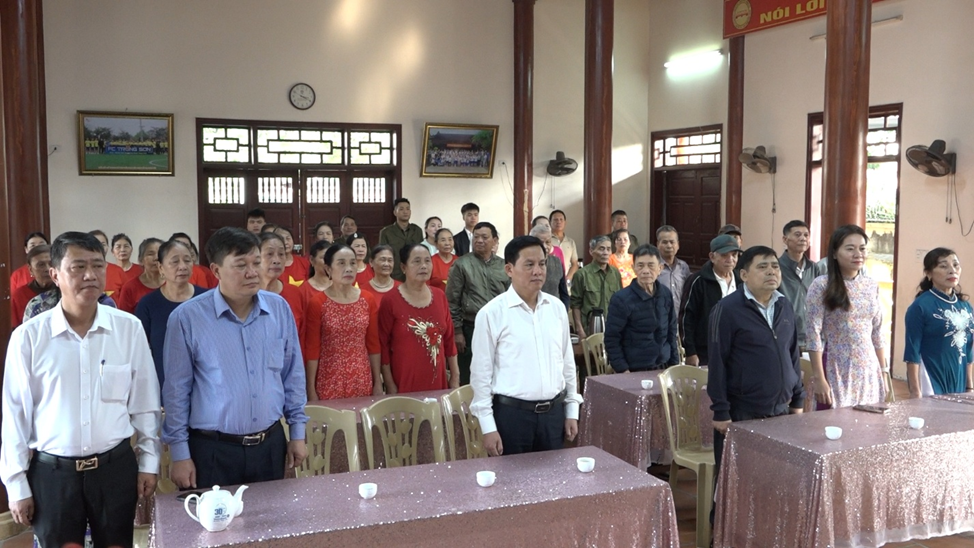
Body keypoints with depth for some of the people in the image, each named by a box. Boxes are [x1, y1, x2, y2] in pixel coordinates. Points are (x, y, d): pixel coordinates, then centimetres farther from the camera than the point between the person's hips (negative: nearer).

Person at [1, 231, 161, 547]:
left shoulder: (129, 329, -6)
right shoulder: (28, 337, -9)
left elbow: (145, 402, 2)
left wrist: (149, 462, 5)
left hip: (116, 466, 1)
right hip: (51, 472, -1)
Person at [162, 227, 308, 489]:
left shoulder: (279, 309, 0)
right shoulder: (187, 317, -10)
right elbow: (176, 390, -5)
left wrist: (298, 431, 9)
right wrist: (180, 453, -4)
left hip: (271, 445, 3)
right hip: (212, 450, -3)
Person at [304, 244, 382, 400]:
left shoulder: (368, 300, 2)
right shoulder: (317, 304, -7)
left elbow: (374, 344, 6)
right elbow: (312, 349, -5)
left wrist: (378, 382, 6)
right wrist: (311, 389, -6)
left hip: (362, 382, 3)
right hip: (329, 383, -3)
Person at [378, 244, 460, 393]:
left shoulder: (440, 297, 7)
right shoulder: (390, 301, -7)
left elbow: (449, 339, 11)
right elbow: (383, 344, -6)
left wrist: (455, 376, 10)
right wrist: (389, 384, -7)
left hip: (437, 382, 4)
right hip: (404, 384, -4)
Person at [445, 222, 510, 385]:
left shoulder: (504, 266, 7)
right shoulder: (462, 264, -2)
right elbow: (452, 301, -3)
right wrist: (457, 331, -7)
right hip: (471, 329, -3)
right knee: (469, 380, 4)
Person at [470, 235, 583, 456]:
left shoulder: (556, 307, 5)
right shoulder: (491, 313, -9)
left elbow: (567, 362, 13)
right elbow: (481, 372, -7)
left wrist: (572, 411, 11)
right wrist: (488, 427, -9)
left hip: (553, 412, 4)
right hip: (511, 413, -4)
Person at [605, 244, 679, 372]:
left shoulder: (666, 294, 4)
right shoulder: (621, 299, -11)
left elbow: (671, 332, 13)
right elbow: (612, 340, -10)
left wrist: (674, 364, 10)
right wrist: (623, 371, -14)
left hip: (663, 368, 4)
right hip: (634, 371, -4)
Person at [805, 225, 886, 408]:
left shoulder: (872, 285, 8)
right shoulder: (822, 285, -9)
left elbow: (877, 333, 13)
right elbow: (813, 334, -12)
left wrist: (883, 372, 12)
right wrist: (819, 379, -15)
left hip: (869, 372, 5)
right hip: (837, 373, -5)